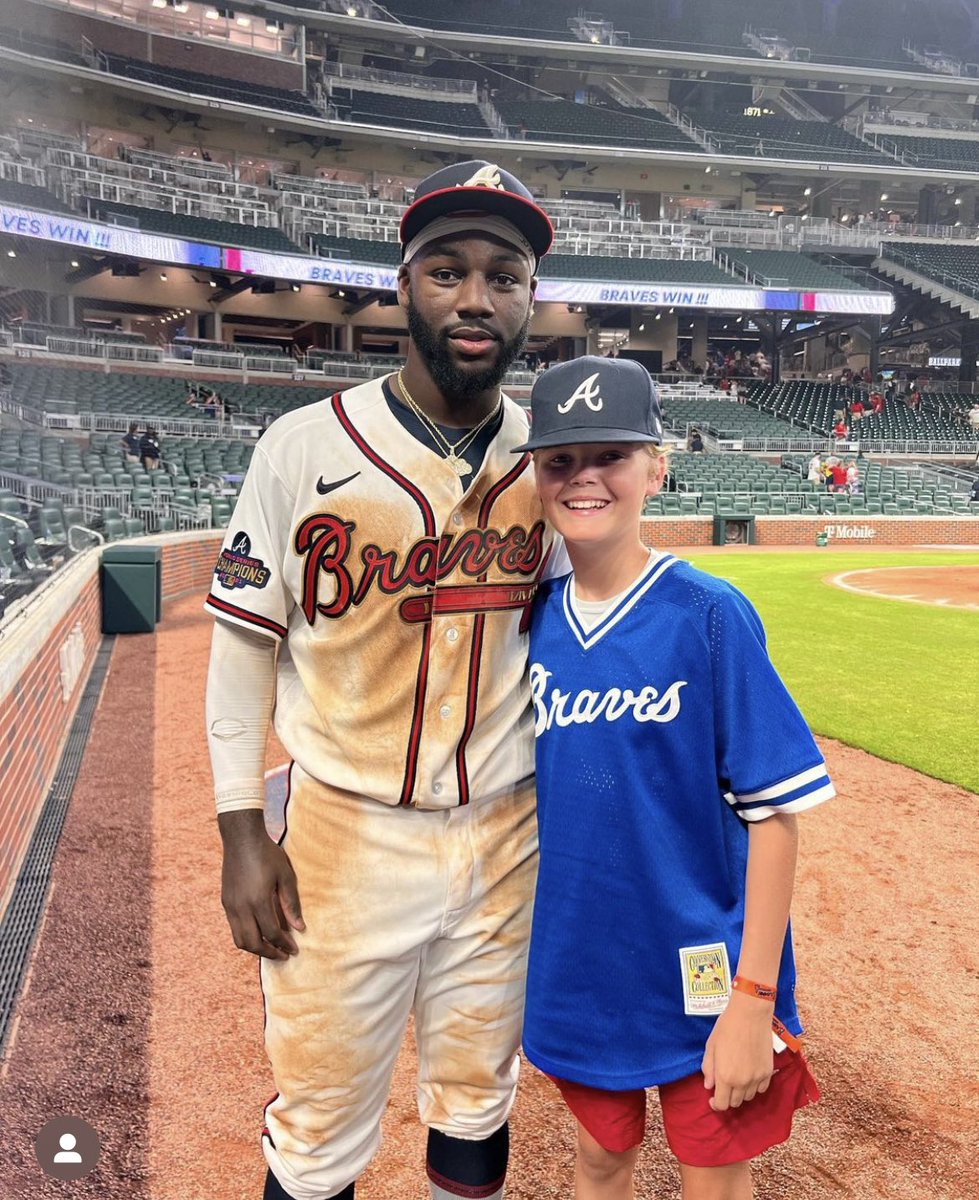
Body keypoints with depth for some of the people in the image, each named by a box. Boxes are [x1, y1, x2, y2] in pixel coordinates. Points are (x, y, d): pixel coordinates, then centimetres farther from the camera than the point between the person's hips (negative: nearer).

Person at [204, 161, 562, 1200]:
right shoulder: (304, 447, -9)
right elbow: (245, 645, -3)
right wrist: (241, 832, -5)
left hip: (506, 836, 3)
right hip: (345, 835, -2)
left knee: (476, 1110, 21)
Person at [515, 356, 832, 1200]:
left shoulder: (710, 615, -16)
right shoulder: (536, 617, -3)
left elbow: (774, 814, -14)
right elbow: (519, 787, 7)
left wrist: (754, 997, -15)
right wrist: (531, 956, 7)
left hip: (699, 974, -3)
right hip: (577, 965, 4)